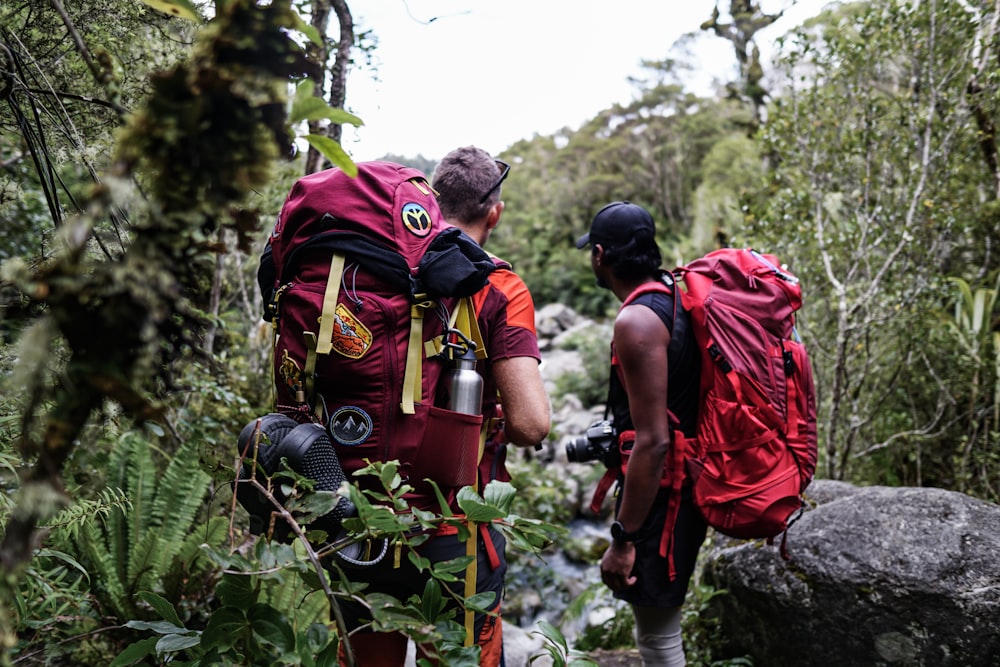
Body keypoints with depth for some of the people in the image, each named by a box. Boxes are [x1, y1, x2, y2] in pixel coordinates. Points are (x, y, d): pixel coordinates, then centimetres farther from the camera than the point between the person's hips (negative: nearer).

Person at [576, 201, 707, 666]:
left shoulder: (637, 321, -22)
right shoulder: (676, 294, 7)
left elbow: (653, 442, -25)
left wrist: (623, 539, -20)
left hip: (658, 493, -10)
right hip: (690, 483, 10)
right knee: (657, 625, 25)